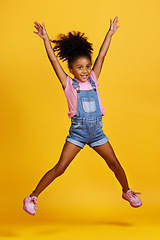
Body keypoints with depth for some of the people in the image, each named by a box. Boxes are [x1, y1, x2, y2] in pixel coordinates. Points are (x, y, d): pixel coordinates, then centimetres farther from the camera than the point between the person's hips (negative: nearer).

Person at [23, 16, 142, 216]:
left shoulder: (92, 80, 6)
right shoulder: (69, 84, -3)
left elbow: (101, 56, 6)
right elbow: (54, 60, -10)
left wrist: (110, 33, 9)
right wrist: (45, 38, -15)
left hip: (97, 131, 4)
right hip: (77, 132, -4)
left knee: (115, 164, 10)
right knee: (59, 168, -8)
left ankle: (127, 192, 35)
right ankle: (32, 197, 2)